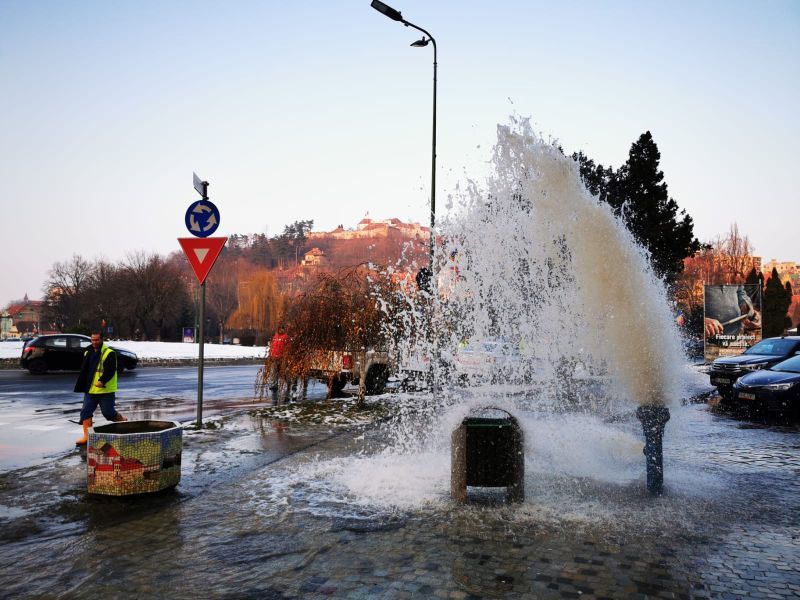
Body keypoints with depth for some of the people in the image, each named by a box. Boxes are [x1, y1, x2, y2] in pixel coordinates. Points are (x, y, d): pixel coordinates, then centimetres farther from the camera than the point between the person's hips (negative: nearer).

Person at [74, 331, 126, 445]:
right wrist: (82, 387, 19)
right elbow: (83, 371, 21)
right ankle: (86, 436, 4)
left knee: (109, 413, 0)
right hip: (90, 390, 7)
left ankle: (123, 421, 27)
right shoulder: (88, 352, 12)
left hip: (106, 390, -7)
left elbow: (110, 370, -20)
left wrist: (102, 381, -35)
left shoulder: (109, 353, -10)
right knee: (86, 412, 1)